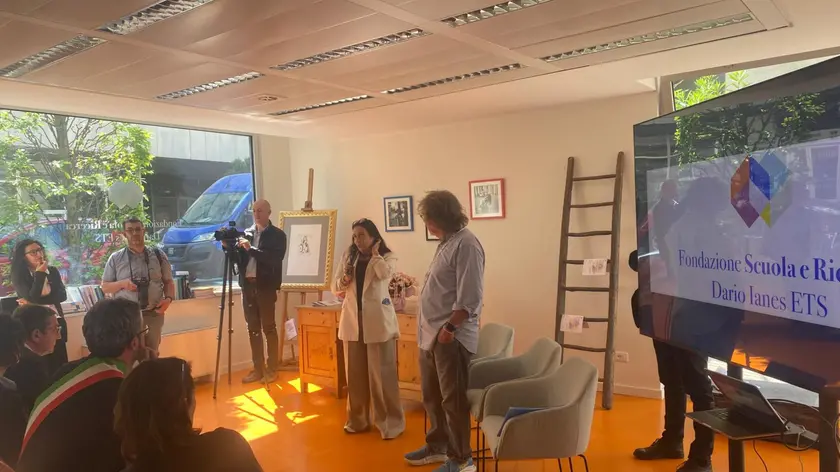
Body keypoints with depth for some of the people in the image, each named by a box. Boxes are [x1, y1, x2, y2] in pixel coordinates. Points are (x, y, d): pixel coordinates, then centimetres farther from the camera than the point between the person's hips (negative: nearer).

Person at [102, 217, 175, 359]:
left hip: (153, 314, 1)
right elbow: (105, 287, 7)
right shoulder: (116, 258, 2)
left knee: (152, 355, 14)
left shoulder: (158, 255, 5)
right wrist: (122, 284, -13)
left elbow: (168, 281, 9)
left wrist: (168, 298, -10)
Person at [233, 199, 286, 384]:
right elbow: (239, 258, 8)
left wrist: (250, 248, -22)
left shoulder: (277, 235, -2)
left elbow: (274, 259, -16)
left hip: (265, 286, -5)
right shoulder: (246, 233, 13)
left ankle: (272, 370, 6)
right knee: (253, 329, 9)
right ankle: (258, 369, 17)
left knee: (268, 328, -2)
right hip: (248, 285, 5)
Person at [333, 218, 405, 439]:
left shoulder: (387, 257, 0)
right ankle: (357, 419, 24)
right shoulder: (349, 257, 14)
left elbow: (385, 274, -23)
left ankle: (390, 422, 9)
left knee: (382, 373, -1)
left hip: (377, 321, -5)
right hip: (352, 320, 5)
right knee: (355, 373, 11)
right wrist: (343, 280, -8)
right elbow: (335, 287, 14)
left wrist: (375, 253, -7)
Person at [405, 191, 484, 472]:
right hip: (431, 335, 10)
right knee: (432, 396, 19)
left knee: (453, 399, 2)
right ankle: (437, 446, 36)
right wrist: (430, 330, 17)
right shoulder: (447, 243, 15)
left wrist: (449, 327, -20)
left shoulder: (465, 244, -16)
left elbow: (470, 298, -22)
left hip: (451, 337, -10)